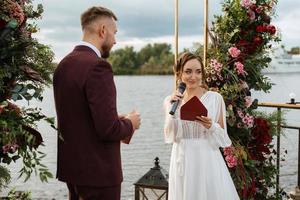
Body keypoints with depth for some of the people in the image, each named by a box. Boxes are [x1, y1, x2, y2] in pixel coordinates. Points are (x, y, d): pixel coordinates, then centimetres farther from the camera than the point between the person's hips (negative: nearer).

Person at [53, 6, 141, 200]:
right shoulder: (98, 66, -20)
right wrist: (129, 123, -4)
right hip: (97, 171, -8)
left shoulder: (64, 64, 6)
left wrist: (118, 120, 13)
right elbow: (108, 129, -24)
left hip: (71, 166, 9)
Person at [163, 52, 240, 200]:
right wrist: (173, 108, -12)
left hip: (208, 161, -2)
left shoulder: (215, 98, -2)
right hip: (183, 162, 2)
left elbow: (223, 137, 1)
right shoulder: (170, 101, 5)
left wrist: (211, 126, -18)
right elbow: (171, 136, -2)